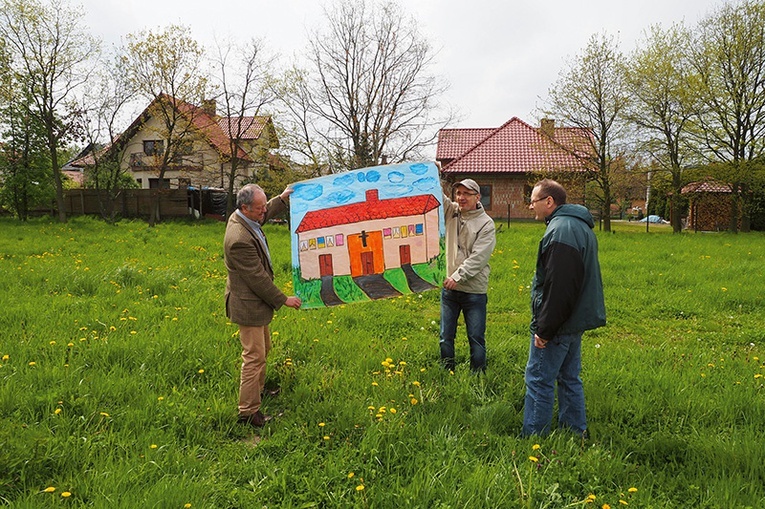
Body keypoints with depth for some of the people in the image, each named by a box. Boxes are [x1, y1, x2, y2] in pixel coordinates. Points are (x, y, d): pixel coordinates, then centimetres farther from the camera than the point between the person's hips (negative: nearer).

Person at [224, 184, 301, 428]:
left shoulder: (240, 217, -1)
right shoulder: (239, 239, -32)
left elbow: (264, 215, 25)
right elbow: (258, 278, -26)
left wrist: (282, 198, 25)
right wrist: (283, 300, -17)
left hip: (256, 301, 11)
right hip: (248, 305, -11)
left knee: (264, 349, 24)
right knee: (254, 357, -2)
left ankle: (258, 391, 43)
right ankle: (248, 412, 10)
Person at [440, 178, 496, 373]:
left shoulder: (486, 224, -8)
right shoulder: (451, 212, 5)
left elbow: (478, 257, -15)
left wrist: (458, 276, -20)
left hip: (474, 291, -4)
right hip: (449, 288, 4)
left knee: (477, 338, 6)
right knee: (446, 337, 13)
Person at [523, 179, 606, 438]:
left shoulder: (560, 230, -21)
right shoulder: (580, 226, 14)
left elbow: (558, 287, -26)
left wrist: (544, 329, -20)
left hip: (557, 324, -11)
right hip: (575, 320, 11)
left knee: (539, 381, -2)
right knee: (570, 379, 19)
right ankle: (576, 434, 30)